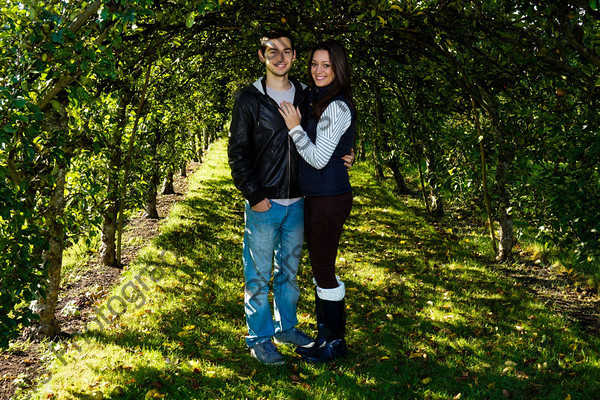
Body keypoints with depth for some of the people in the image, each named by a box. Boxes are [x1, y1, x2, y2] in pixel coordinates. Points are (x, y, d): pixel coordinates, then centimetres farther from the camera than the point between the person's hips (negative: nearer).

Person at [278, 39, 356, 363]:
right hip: (315, 196, 10)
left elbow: (319, 158, -20)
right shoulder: (317, 100, 13)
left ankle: (336, 342, 14)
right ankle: (324, 333, 29)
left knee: (324, 272, 0)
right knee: (320, 267, 16)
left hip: (329, 198, -10)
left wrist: (295, 128, -14)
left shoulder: (336, 107, -18)